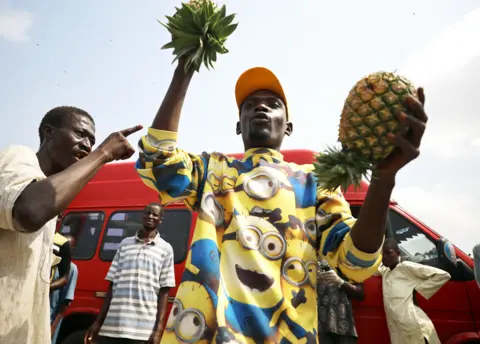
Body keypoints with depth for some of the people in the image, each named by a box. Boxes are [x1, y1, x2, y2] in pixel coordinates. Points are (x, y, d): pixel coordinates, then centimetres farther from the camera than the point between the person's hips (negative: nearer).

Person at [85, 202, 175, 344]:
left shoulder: (165, 249, 4)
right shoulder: (125, 243, 12)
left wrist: (158, 329, -6)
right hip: (112, 325, 3)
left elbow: (164, 292, 1)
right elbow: (112, 285, 13)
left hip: (142, 329, -3)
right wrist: (98, 322, 10)